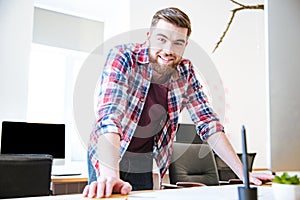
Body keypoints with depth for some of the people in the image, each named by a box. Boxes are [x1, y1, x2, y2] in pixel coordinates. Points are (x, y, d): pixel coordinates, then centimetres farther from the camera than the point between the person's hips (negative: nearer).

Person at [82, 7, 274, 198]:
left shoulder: (185, 72, -9)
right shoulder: (122, 57, -21)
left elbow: (208, 124, -6)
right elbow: (109, 116, -33)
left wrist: (243, 172, -13)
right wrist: (110, 177, -46)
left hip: (146, 162, 3)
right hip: (109, 159, -3)